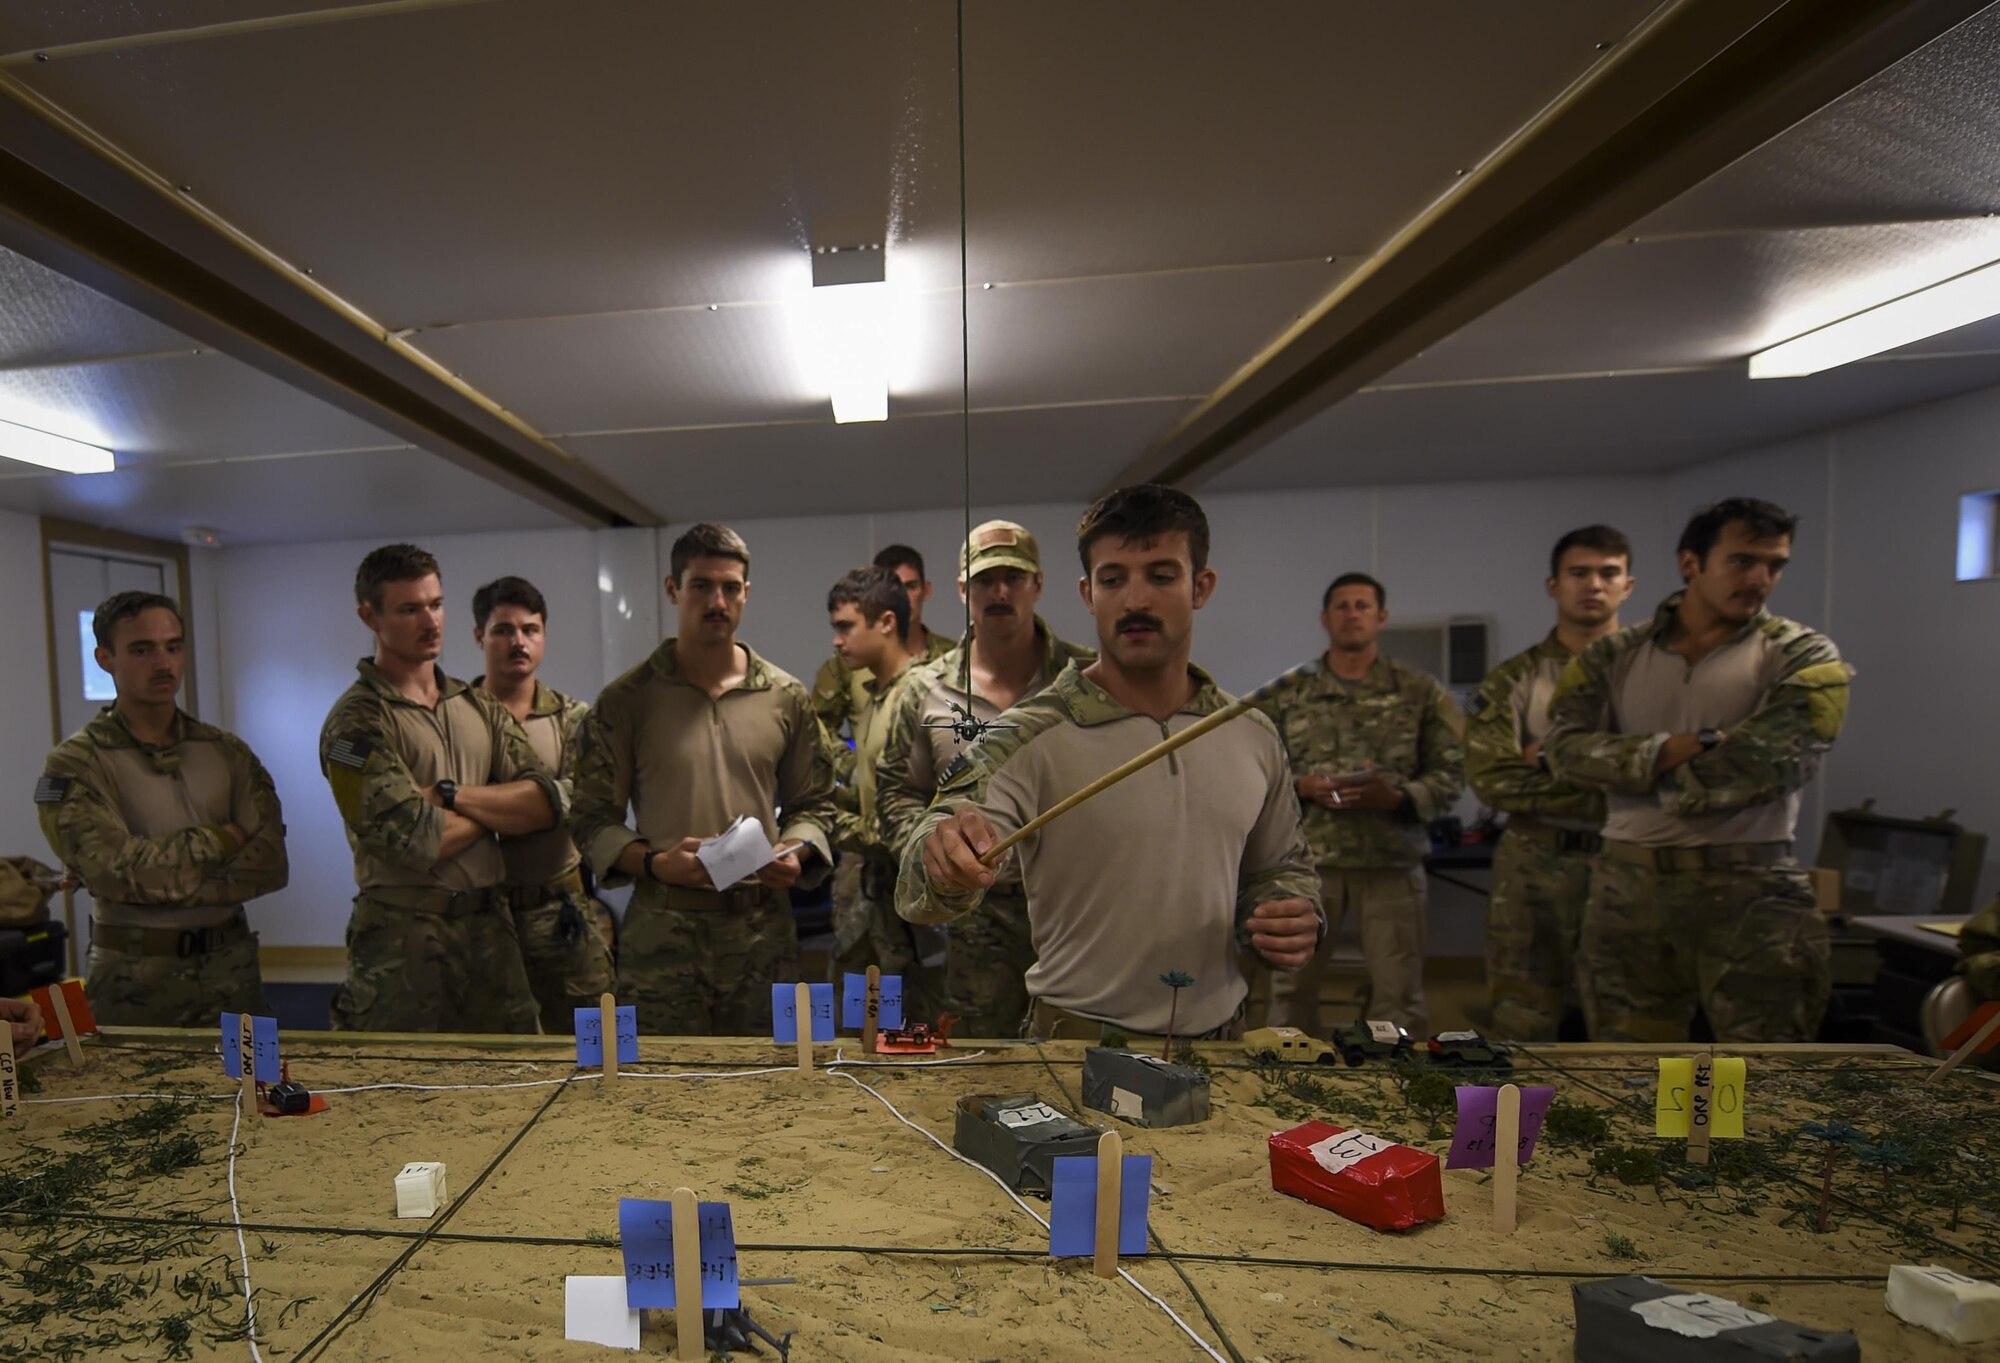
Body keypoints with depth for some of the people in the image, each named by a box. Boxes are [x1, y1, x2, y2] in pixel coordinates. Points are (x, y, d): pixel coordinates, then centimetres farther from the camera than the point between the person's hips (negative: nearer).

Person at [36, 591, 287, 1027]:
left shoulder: (227, 752, 4)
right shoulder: (76, 765, -5)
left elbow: (271, 863, -7)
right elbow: (116, 871, -18)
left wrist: (159, 879, -15)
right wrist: (219, 841, -8)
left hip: (232, 963, 3)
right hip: (135, 979, -3)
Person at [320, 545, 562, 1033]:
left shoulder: (479, 707, 11)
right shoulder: (357, 722, -7)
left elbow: (545, 803, -2)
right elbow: (417, 841, -18)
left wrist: (450, 794, -13)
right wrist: (500, 807, -3)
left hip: (492, 928, 5)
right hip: (405, 940, -5)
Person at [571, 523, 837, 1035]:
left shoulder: (786, 697, 7)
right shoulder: (625, 699, 1)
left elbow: (813, 803, 14)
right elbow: (592, 818, 2)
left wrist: (796, 852, -6)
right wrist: (653, 862, -14)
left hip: (764, 931, 2)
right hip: (660, 931, -2)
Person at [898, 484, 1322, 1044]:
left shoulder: (1254, 737, 5)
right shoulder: (1031, 737, -9)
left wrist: (1294, 914, 0)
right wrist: (946, 870, -40)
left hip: (1220, 1042, 6)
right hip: (1079, 1043, -5)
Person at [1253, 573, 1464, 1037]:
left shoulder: (1420, 691, 4)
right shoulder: (1287, 693, 6)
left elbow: (1449, 774, 2)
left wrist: (1397, 797, -16)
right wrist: (1304, 787, -12)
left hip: (1392, 862, -1)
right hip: (1308, 859, 1)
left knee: (1397, 992, 7)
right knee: (1292, 983, 9)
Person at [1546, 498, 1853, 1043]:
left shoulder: (1802, 655, 1)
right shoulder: (1614, 656, 7)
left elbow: (1768, 760, -15)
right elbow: (1566, 747, -7)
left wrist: (1634, 765, -6)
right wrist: (1678, 748, -19)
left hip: (1748, 890, -2)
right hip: (1628, 887, 3)